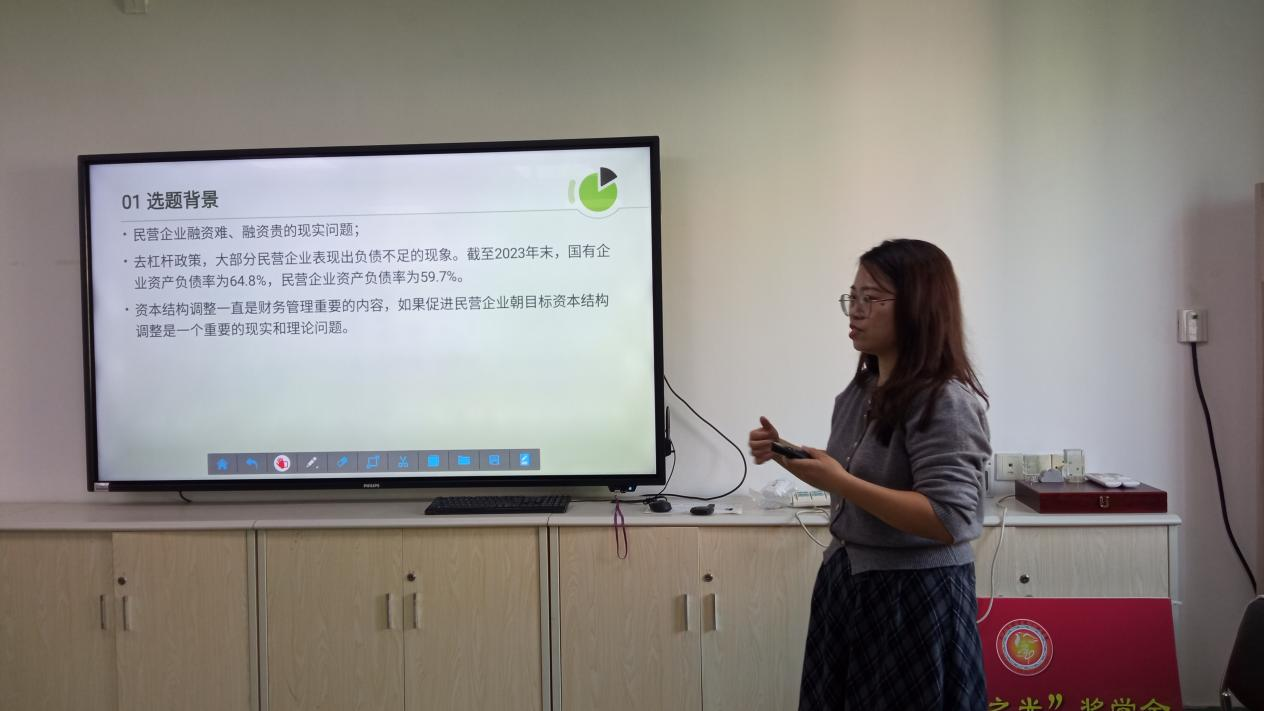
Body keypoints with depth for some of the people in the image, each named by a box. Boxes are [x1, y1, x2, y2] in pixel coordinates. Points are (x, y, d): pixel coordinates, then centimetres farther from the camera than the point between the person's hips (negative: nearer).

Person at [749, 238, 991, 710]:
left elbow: (949, 521, -24)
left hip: (915, 592, -8)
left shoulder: (946, 400, -19)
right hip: (846, 579, 8)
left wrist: (839, 482, -27)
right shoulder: (861, 390, 5)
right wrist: (787, 455, 1)